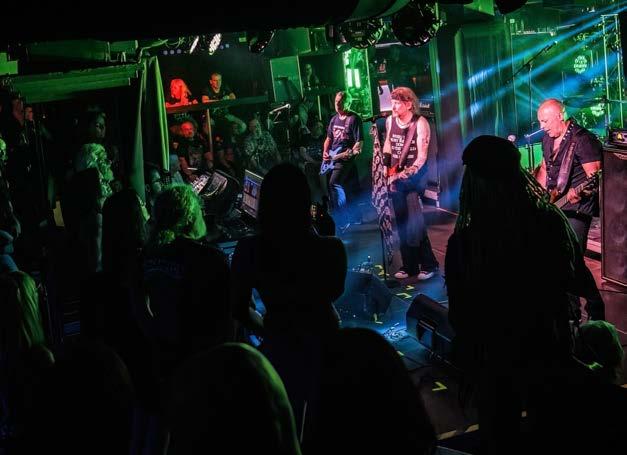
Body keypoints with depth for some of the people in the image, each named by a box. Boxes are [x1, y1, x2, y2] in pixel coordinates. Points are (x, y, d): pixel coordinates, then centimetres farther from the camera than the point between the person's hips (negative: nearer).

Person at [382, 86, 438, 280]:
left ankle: (428, 264, 0)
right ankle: (409, 265, 19)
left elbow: (422, 157, -15)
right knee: (402, 223, 9)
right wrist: (386, 166, 11)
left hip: (415, 176, -6)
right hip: (396, 176, 6)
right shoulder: (390, 121, 4)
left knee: (414, 222, -12)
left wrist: (406, 174, -21)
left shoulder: (420, 123, -12)